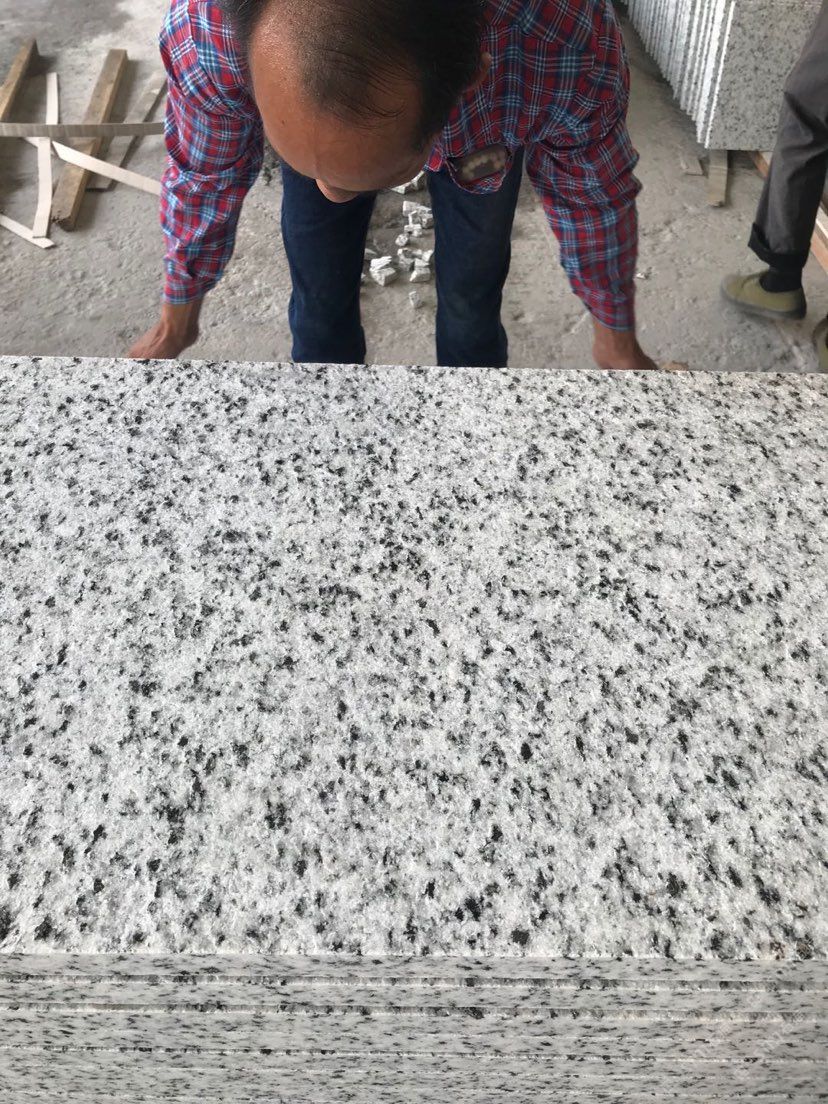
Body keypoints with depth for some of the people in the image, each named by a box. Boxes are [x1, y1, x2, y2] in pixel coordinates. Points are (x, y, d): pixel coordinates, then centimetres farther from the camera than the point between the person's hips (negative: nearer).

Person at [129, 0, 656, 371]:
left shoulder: (568, 47, -43)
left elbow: (593, 196, -21)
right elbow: (204, 178, -18)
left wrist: (618, 340, -4)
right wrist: (177, 321, -1)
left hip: (484, 118, 0)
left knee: (472, 294, 1)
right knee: (319, 294, 2)